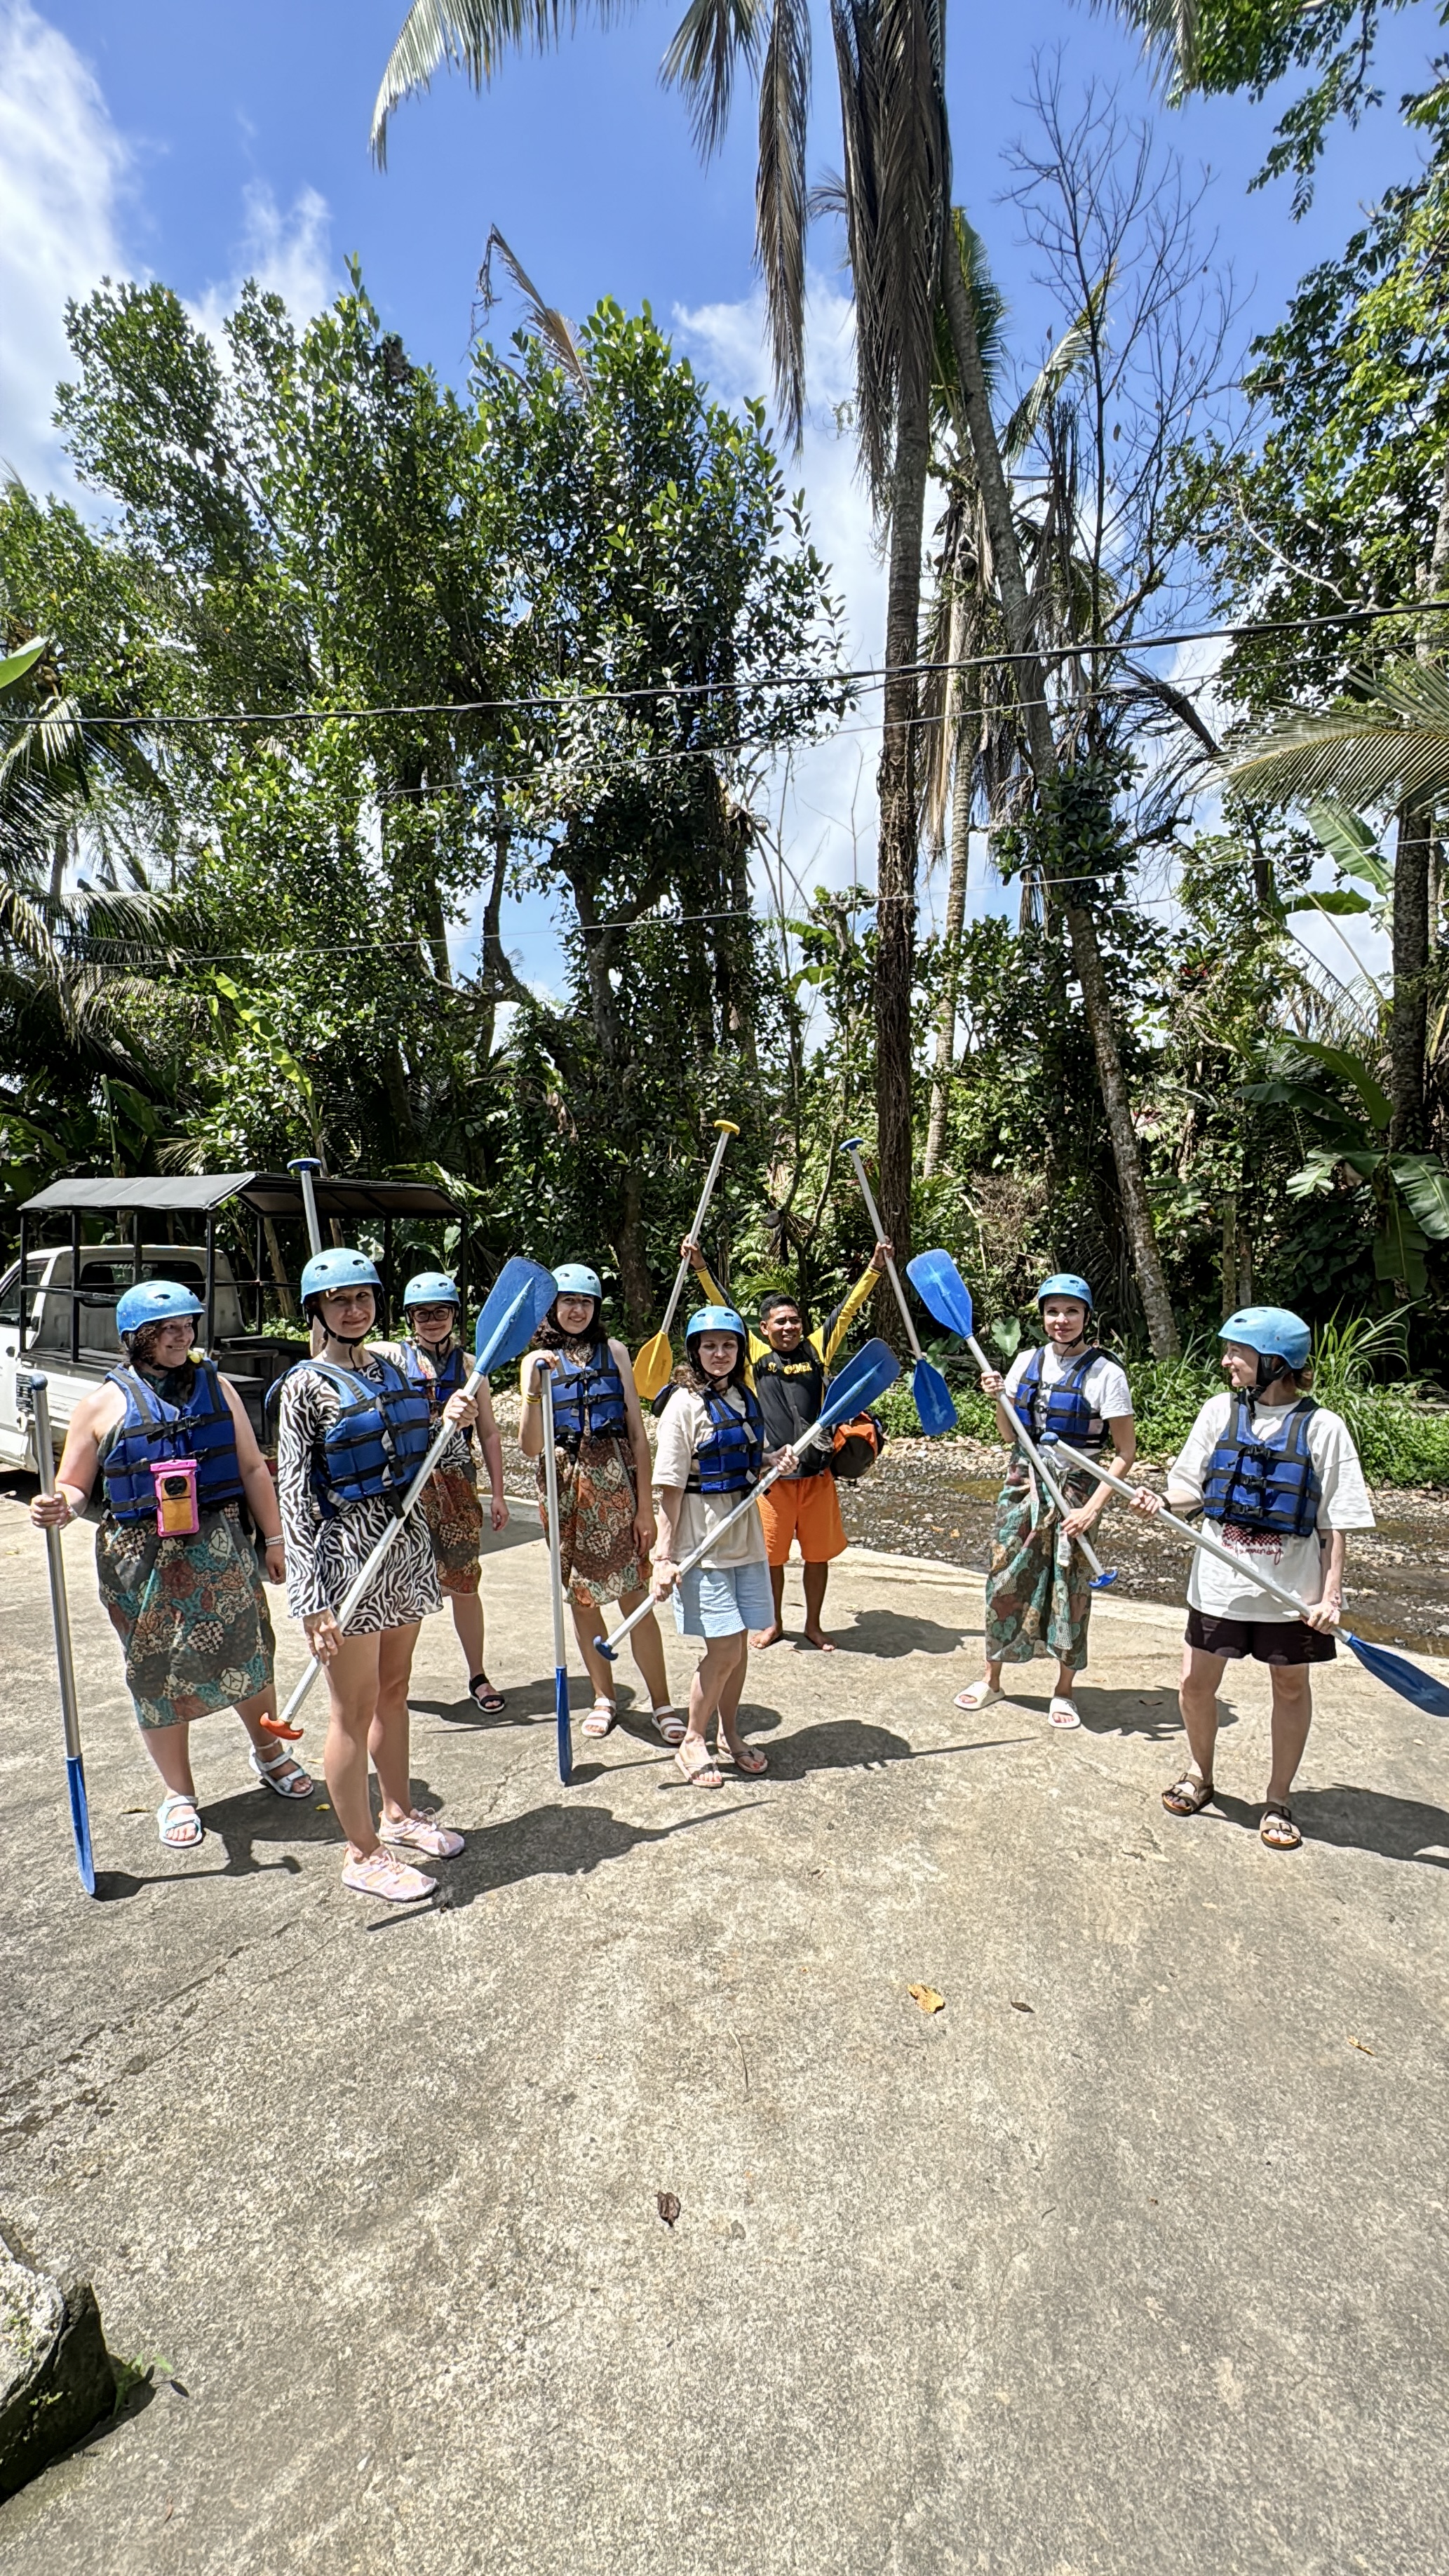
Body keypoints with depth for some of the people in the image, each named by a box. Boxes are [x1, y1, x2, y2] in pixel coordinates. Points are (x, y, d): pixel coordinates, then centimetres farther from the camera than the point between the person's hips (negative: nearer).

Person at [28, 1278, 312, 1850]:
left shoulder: (215, 1387, 5)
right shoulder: (103, 1405, -2)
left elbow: (252, 1468, 8)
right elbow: (74, 1487, 3)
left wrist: (274, 1538, 6)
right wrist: (58, 1508, -21)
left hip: (222, 1549, 2)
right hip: (145, 1559, -2)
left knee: (248, 1655, 11)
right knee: (159, 1673, 9)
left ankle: (269, 1752, 37)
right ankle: (178, 1795, 29)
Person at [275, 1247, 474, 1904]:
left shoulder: (391, 1368, 8)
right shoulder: (306, 1384, -11)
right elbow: (292, 1492, -14)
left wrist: (449, 1420, -2)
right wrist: (311, 1598, -19)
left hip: (407, 1542, 6)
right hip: (347, 1551, -6)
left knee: (393, 1690, 20)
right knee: (353, 1709, 6)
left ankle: (399, 1814, 37)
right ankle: (362, 1855, 22)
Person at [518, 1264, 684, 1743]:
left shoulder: (614, 1351, 5)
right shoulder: (537, 1360, 4)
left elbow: (637, 1431, 3)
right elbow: (530, 1449, -4)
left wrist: (644, 1503, -3)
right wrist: (533, 1390, -19)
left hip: (615, 1479, -1)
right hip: (566, 1485, 1)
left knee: (634, 1596, -2)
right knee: (580, 1598, 10)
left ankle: (661, 1702, 11)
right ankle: (604, 1696, 27)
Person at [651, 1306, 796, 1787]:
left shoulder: (745, 1397, 8)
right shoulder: (684, 1404, -12)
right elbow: (669, 1487, -14)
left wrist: (777, 1460, -1)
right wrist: (664, 1555, -18)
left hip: (746, 1538, 6)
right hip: (703, 1544, -6)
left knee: (739, 1644, 13)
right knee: (723, 1649, -5)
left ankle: (730, 1734, 32)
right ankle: (693, 1742, 17)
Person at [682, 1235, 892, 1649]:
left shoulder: (816, 1350, 5)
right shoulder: (755, 1354, 2)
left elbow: (847, 1309, 6)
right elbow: (723, 1309, -1)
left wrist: (876, 1267, 3)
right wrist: (700, 1267, -8)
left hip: (816, 1472, 1)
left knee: (818, 1553, 12)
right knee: (771, 1554, 11)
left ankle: (813, 1625, 31)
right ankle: (774, 1623, 32)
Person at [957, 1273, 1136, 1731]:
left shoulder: (1105, 1373, -9)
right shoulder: (1026, 1361, 4)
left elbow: (1125, 1451, -9)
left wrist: (1093, 1508, -16)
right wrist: (999, 1398, -8)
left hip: (1074, 1488, -4)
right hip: (1023, 1482, 4)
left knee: (1069, 1586, 4)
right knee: (1005, 1578, 8)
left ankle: (1065, 1690, 24)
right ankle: (991, 1679, 25)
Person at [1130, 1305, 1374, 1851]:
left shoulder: (1322, 1427, -10)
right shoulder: (1220, 1411, -2)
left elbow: (1334, 1523, -6)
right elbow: (1192, 1486, 3)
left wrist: (1331, 1594, -9)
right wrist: (1162, 1500, -18)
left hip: (1291, 1590, -2)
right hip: (1219, 1581, 2)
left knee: (1292, 1687, 13)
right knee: (1196, 1683, 9)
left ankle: (1278, 1800, 33)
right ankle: (1200, 1775, 34)